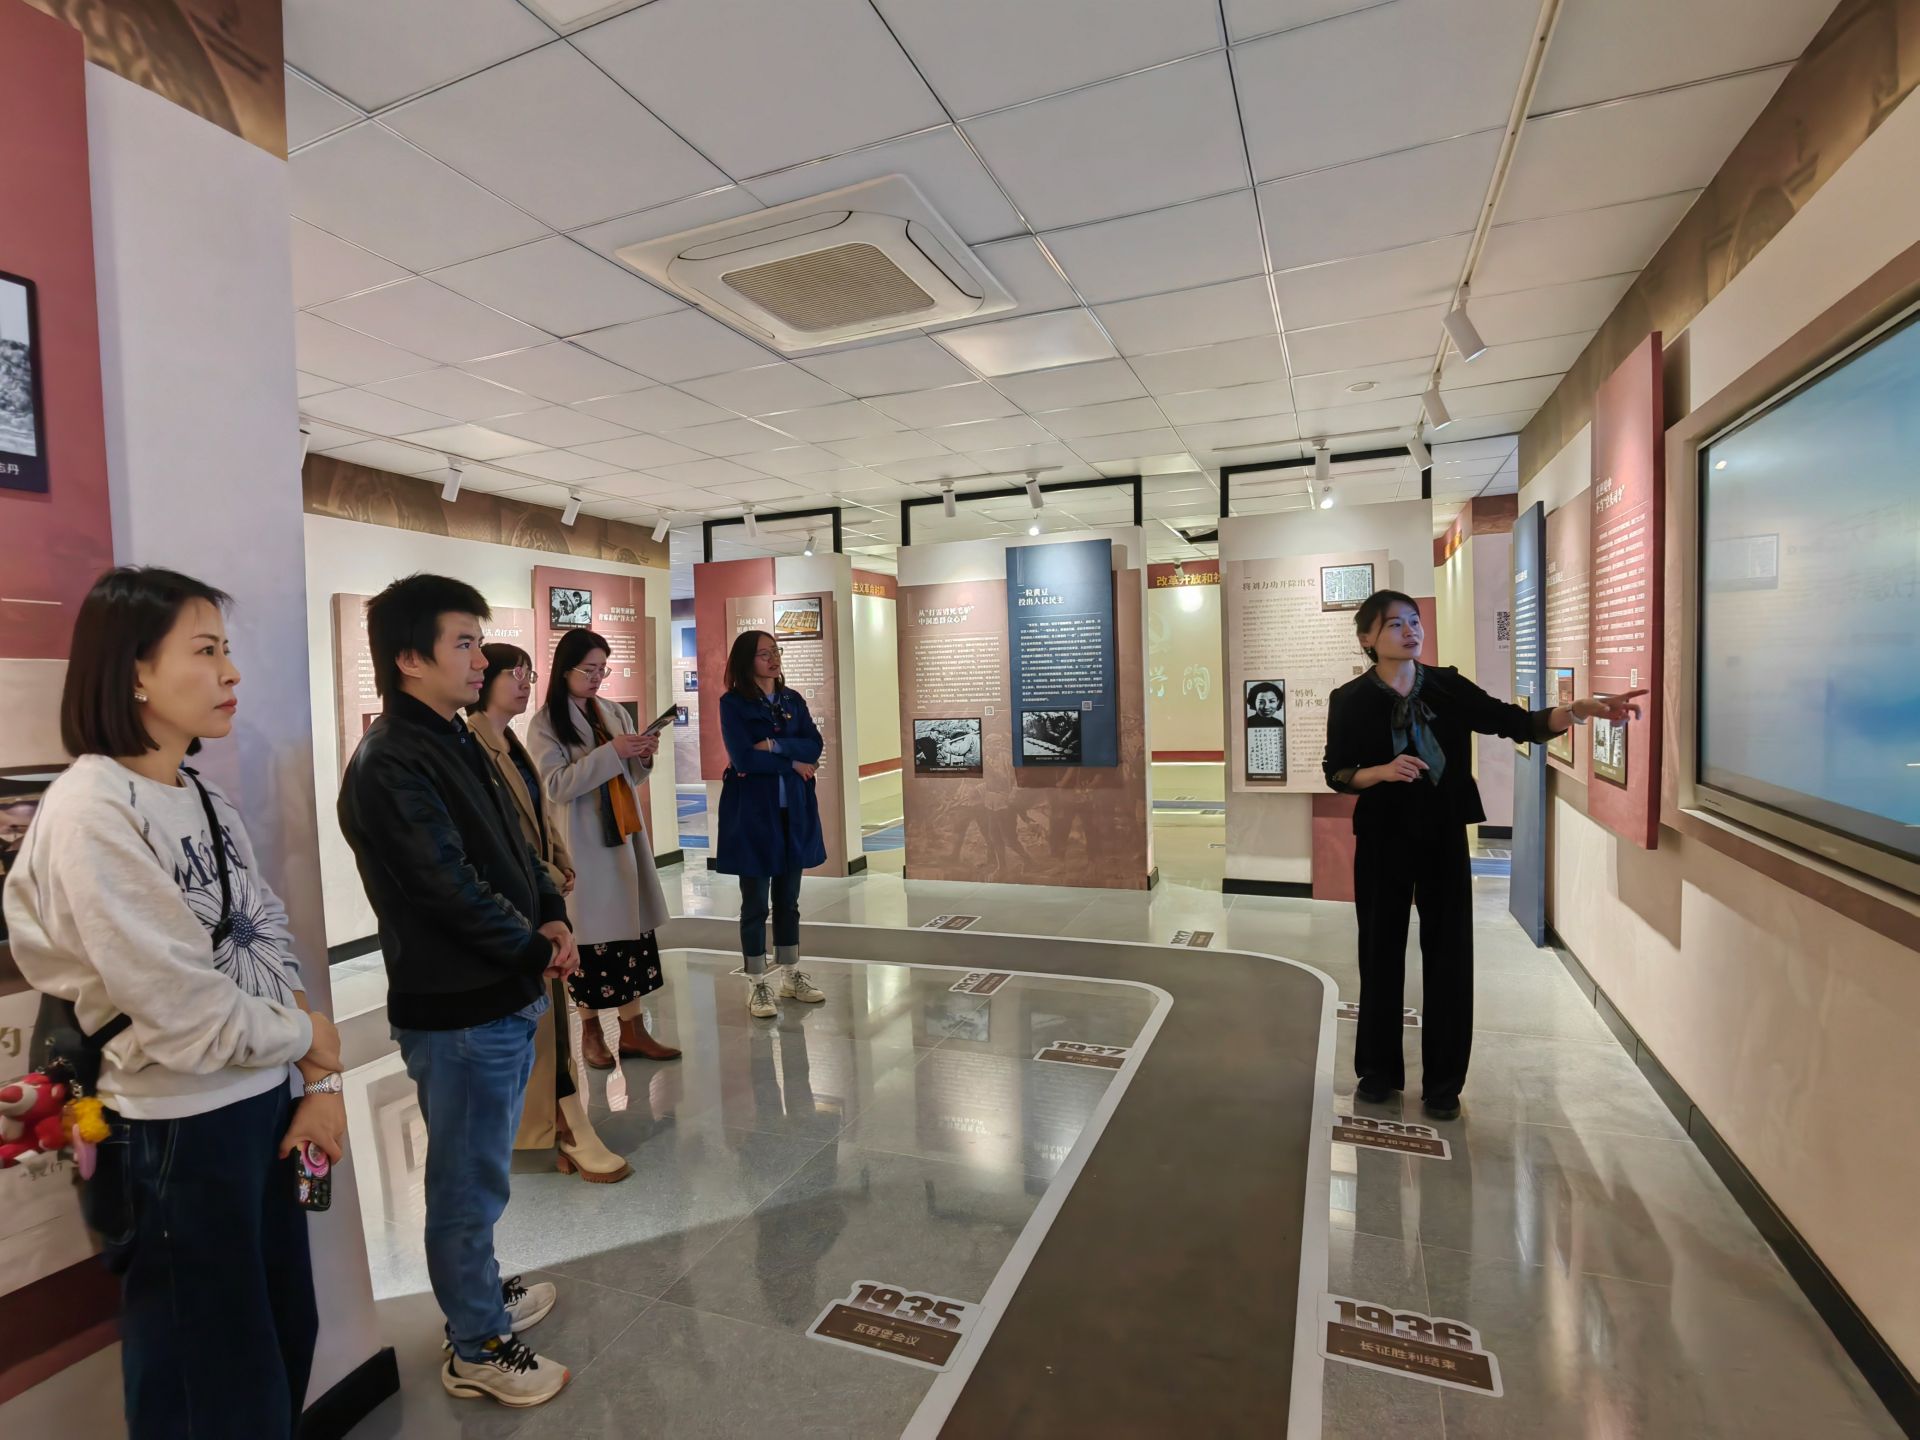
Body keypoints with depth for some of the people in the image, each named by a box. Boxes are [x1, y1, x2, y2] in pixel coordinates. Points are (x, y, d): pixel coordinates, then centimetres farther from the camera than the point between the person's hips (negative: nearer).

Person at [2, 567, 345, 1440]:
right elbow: (187, 1014, -22)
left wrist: (320, 1084, -2)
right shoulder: (91, 814, -21)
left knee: (287, 1343, 23)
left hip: (260, 1105, 7)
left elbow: (271, 945, 5)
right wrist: (313, 1041, -6)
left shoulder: (203, 798, 4)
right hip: (177, 1133, -7)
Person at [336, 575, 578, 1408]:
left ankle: (482, 1292, 46)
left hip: (505, 995, 9)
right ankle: (477, 1350, 29)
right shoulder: (390, 764, -21)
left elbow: (513, 845, 12)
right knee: (468, 1182, 10)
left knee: (479, 1172, 26)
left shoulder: (454, 741, 8)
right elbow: (451, 888, -24)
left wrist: (552, 915, -3)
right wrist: (538, 951, -12)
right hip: (458, 1011, -9)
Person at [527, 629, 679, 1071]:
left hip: (622, 836, 5)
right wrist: (610, 752, -23)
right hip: (581, 842, -5)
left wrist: (643, 758, -7)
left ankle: (632, 1030, 15)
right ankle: (590, 1031, 22)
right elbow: (556, 785, -17)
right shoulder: (546, 723, -6)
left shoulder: (614, 713, 8)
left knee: (631, 927, 5)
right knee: (589, 934, 4)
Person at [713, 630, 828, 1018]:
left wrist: (773, 745, -16)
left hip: (793, 809, 5)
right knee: (755, 903, 3)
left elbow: (815, 746, -3)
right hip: (753, 810, -5)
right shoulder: (733, 703, -5)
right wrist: (792, 762, -8)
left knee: (788, 898, 13)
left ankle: (791, 976, 25)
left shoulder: (793, 700, 10)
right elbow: (743, 758, -16)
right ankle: (758, 985, 14)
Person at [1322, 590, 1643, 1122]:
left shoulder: (1448, 686, -2)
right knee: (1381, 951, 8)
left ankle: (1443, 1081, 21)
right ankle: (1379, 1069, 25)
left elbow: (1516, 723, -8)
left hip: (1444, 836, 2)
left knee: (1449, 954, 6)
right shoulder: (1350, 700, -6)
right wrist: (1381, 772, -21)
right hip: (1383, 839, -2)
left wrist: (1578, 710, -24)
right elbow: (1336, 773, -3)